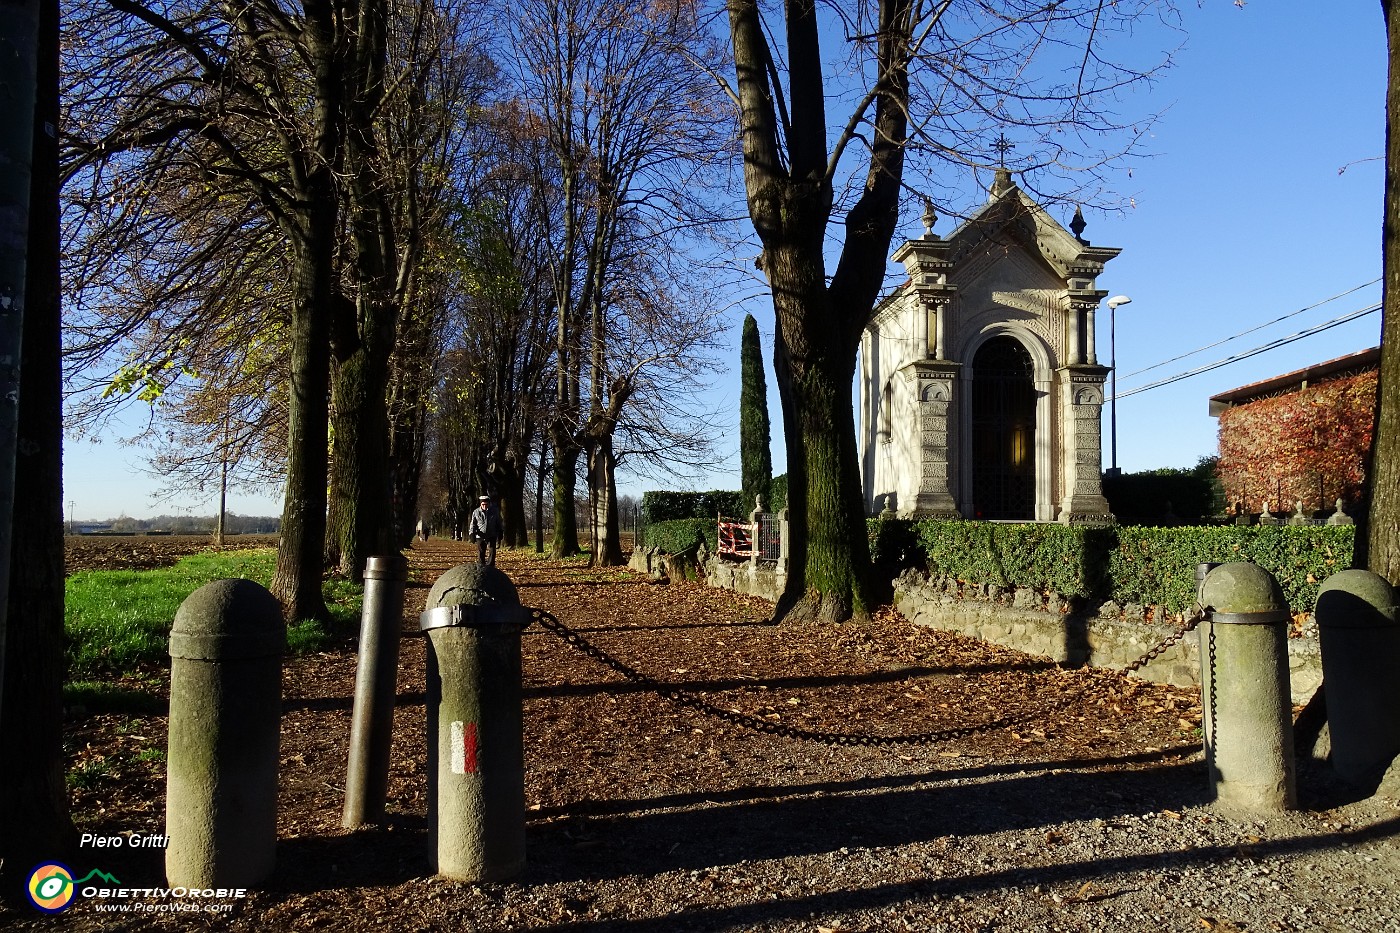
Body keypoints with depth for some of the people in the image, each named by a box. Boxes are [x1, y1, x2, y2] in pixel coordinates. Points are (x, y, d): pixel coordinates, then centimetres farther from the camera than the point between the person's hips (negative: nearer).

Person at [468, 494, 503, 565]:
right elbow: (473, 524, 7)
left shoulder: (494, 512, 6)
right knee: (480, 555, 4)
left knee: (491, 553, -12)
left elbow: (499, 525, 14)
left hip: (491, 537, -1)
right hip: (480, 537, 1)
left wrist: (500, 536, 12)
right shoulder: (476, 512, 5)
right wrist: (472, 533, -10)